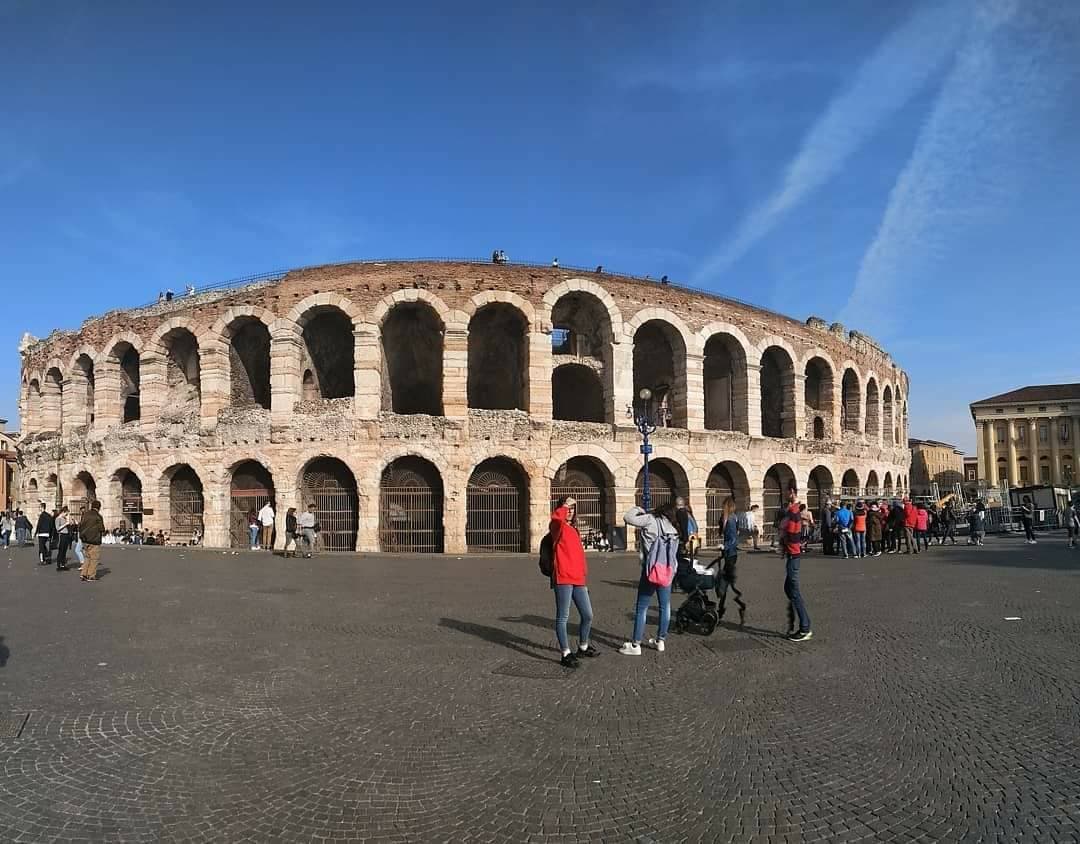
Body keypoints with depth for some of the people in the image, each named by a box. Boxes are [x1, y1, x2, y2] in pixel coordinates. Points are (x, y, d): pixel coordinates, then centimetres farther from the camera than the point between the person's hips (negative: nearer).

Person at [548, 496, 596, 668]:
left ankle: (583, 647, 32)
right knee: (563, 617, -2)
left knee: (587, 615, 13)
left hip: (579, 580, 8)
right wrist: (565, 505, -14)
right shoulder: (557, 527, -2)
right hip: (563, 579, -8)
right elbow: (556, 518, -29)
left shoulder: (574, 530, 21)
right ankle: (566, 654, 6)